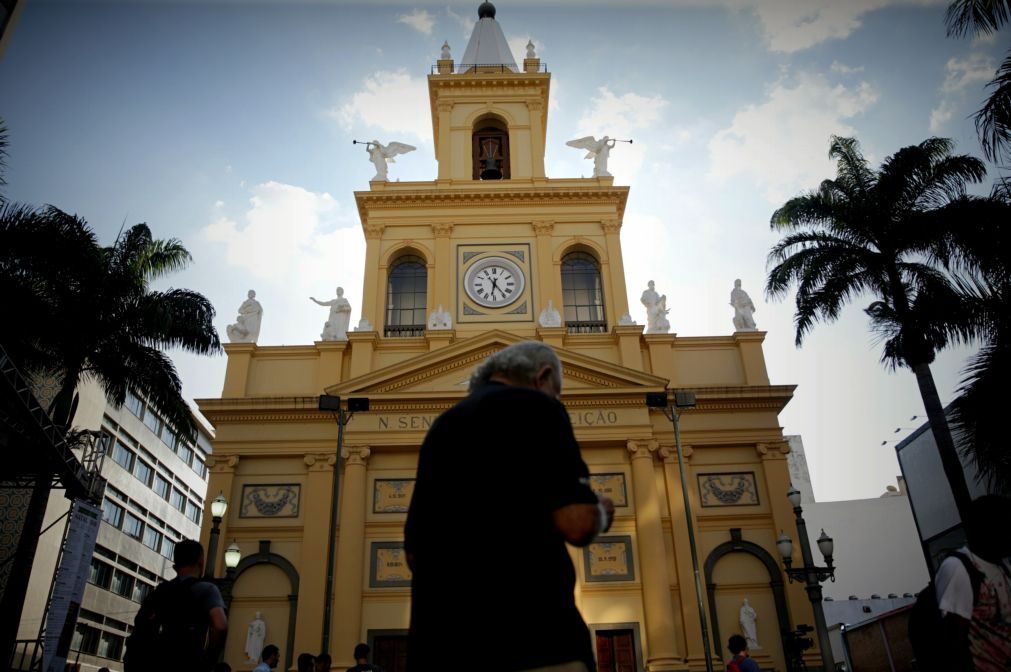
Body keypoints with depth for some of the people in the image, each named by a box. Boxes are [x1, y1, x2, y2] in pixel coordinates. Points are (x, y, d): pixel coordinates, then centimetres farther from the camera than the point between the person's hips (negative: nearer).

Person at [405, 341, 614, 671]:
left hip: (438, 641, 8)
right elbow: (576, 523, -14)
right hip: (527, 636, -7)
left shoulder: (440, 427, 19)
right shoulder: (535, 407, -3)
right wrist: (601, 513, 8)